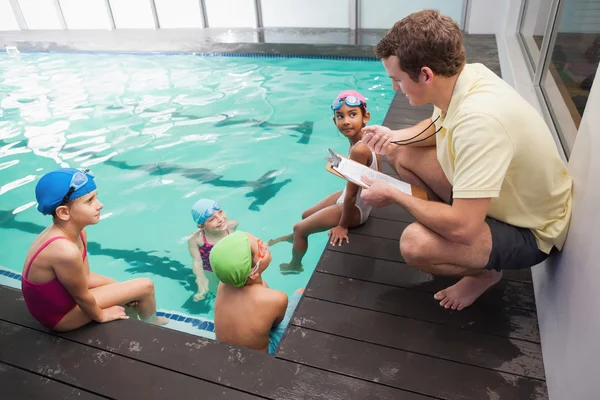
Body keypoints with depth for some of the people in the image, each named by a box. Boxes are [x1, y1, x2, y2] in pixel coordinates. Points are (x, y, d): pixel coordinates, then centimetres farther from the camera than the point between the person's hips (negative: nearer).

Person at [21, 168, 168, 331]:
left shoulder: (73, 230, -11)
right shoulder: (66, 251, -38)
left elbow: (85, 276, -2)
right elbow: (82, 297, -23)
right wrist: (100, 315, -4)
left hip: (57, 293, 8)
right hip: (59, 314, -8)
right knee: (146, 286, -4)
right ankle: (151, 325, 26)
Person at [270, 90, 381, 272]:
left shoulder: (359, 150, -36)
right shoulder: (365, 138, -9)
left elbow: (351, 194, -27)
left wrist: (343, 225, -15)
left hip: (355, 208, -8)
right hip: (353, 198, 8)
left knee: (300, 227, 9)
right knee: (306, 215, 28)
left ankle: (295, 265, 38)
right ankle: (294, 237, 62)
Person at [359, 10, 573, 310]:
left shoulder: (479, 119, -39)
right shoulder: (462, 76, -13)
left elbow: (462, 228, -38)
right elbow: (438, 125, 11)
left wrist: (393, 195, -23)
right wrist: (396, 136, -10)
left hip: (530, 231, -7)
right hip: (495, 193, 8)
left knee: (415, 244, -32)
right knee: (399, 152, 1)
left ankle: (485, 271, 2)